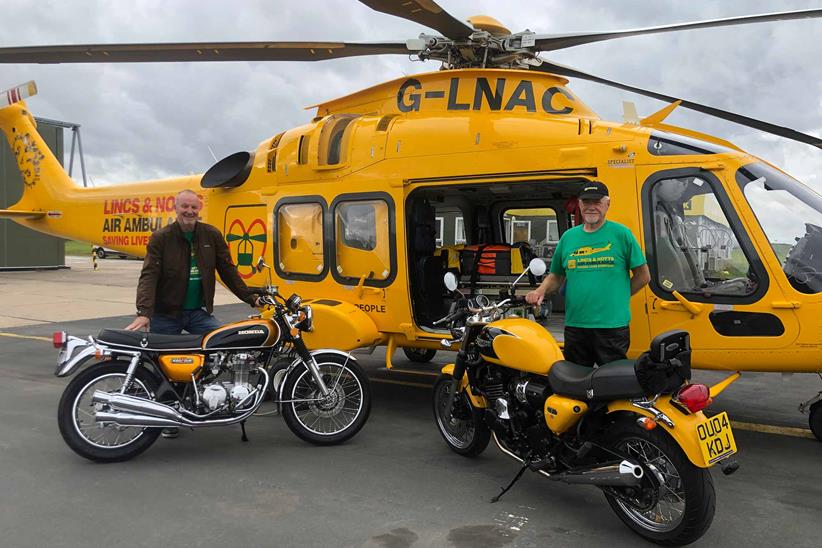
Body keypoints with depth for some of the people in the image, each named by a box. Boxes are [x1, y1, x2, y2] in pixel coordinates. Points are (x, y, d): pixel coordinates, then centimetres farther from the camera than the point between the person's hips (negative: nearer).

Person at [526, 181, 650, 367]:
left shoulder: (621, 234, 0)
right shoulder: (568, 237, 11)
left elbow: (643, 276, 3)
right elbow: (556, 275, 17)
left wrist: (619, 297, 0)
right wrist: (540, 291, -1)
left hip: (612, 326, -4)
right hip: (574, 325, 4)